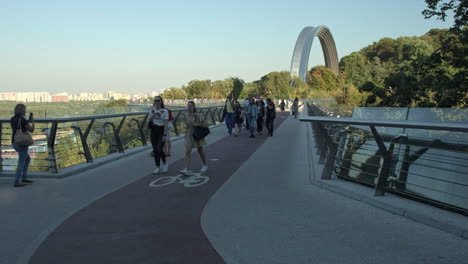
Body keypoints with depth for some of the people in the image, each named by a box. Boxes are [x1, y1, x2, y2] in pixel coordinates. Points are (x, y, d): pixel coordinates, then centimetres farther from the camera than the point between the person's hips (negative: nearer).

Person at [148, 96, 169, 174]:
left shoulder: (164, 111, -5)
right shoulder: (152, 110, 9)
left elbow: (166, 124, -9)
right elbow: (149, 121, 13)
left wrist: (165, 135, -15)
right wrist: (150, 120, -10)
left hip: (161, 130, -4)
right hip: (154, 130, 5)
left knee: (159, 149, -12)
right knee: (155, 150, 4)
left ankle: (165, 164, 12)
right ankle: (158, 167, 13)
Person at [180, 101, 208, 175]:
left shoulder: (198, 115, -12)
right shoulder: (188, 116, 5)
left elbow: (206, 124, -15)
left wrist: (198, 124, -26)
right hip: (189, 136, 4)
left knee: (200, 151, 13)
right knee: (187, 152, -10)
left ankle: (205, 165, 35)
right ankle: (187, 170, -16)